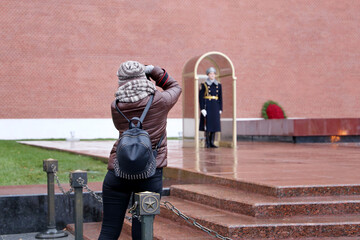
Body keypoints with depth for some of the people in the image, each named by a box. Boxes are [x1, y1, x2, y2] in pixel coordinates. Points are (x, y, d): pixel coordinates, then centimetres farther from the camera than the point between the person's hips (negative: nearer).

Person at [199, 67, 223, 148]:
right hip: (207, 107, -4)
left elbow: (220, 98, 12)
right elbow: (201, 97, -5)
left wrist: (220, 109, 6)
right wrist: (202, 109, -13)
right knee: (207, 124, -4)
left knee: (215, 124, 3)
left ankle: (212, 142, 8)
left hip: (215, 107, 4)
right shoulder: (204, 85, -1)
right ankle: (207, 143, 2)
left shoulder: (218, 85, 11)